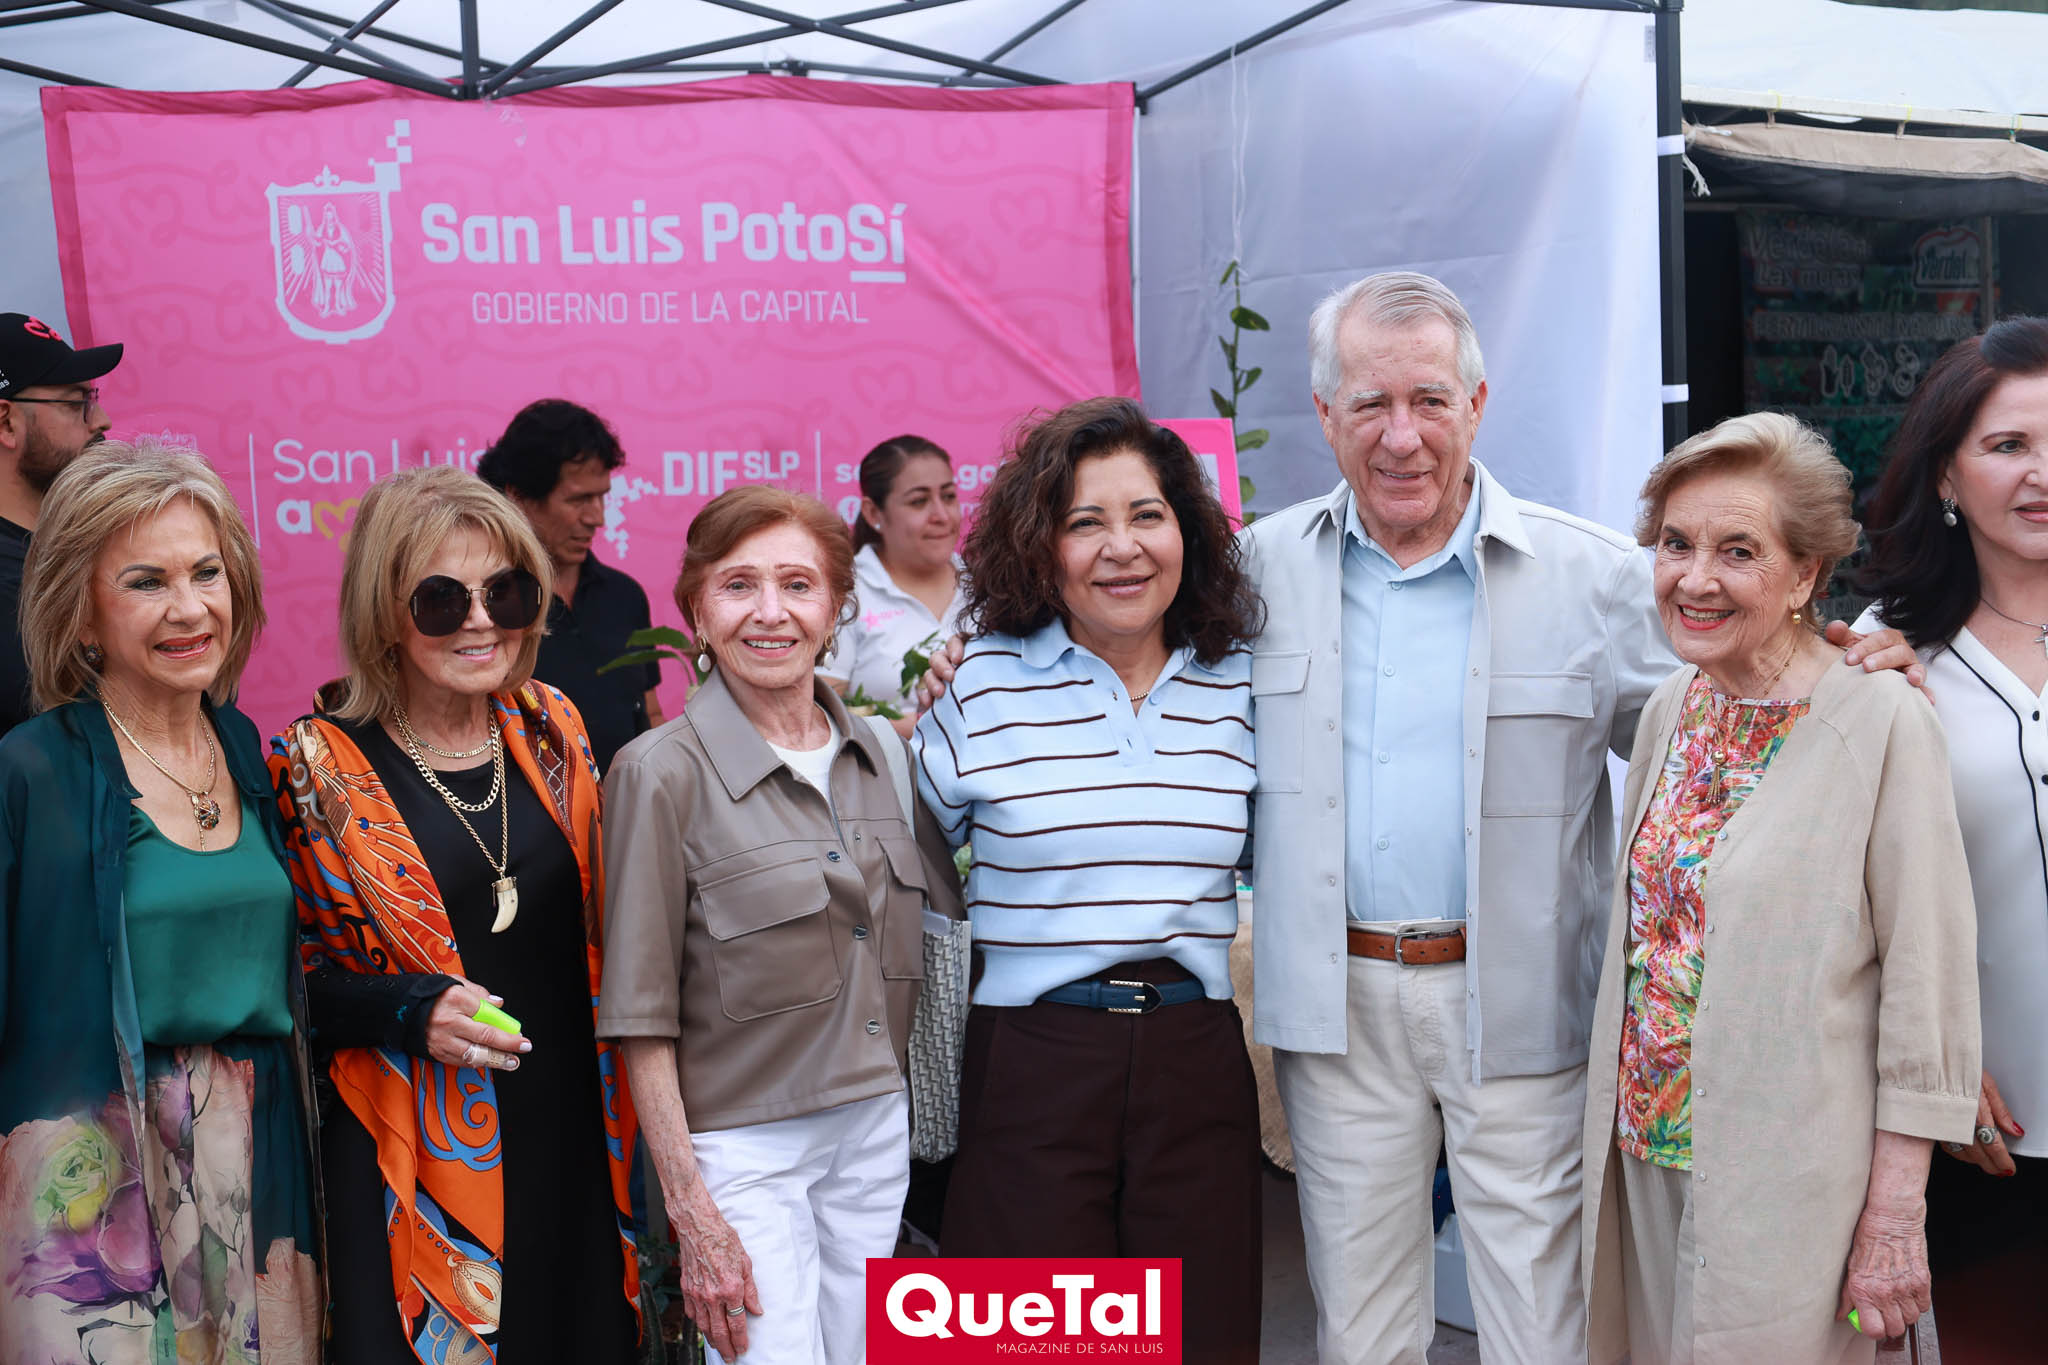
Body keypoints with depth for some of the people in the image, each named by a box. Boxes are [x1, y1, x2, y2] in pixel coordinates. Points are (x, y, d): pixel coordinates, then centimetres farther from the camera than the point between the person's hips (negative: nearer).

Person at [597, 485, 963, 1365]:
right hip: (743, 1143, -5)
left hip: (876, 1124, 6)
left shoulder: (883, 753, 5)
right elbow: (642, 1015, -12)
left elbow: (956, 892, 19)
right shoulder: (662, 772, -13)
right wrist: (689, 1209, -14)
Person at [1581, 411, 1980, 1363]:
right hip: (1643, 1151, 6)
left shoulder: (1886, 724, -14)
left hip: (1790, 1179, -6)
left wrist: (1894, 1222, -13)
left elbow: (1928, 994, -13)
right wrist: (1618, 1123, 13)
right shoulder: (1671, 708, 4)